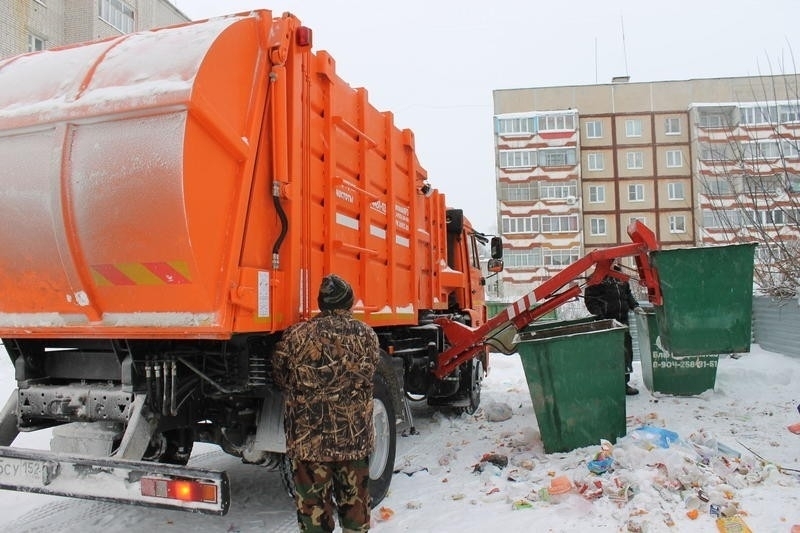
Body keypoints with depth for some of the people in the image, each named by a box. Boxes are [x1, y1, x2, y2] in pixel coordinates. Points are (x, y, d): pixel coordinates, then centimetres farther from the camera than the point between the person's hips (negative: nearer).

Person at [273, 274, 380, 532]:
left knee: (313, 504, 11)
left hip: (308, 438, -1)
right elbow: (368, 375, 6)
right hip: (355, 437, 2)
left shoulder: (295, 335, -6)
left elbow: (281, 379, 4)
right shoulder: (367, 335, -3)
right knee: (355, 501, 18)